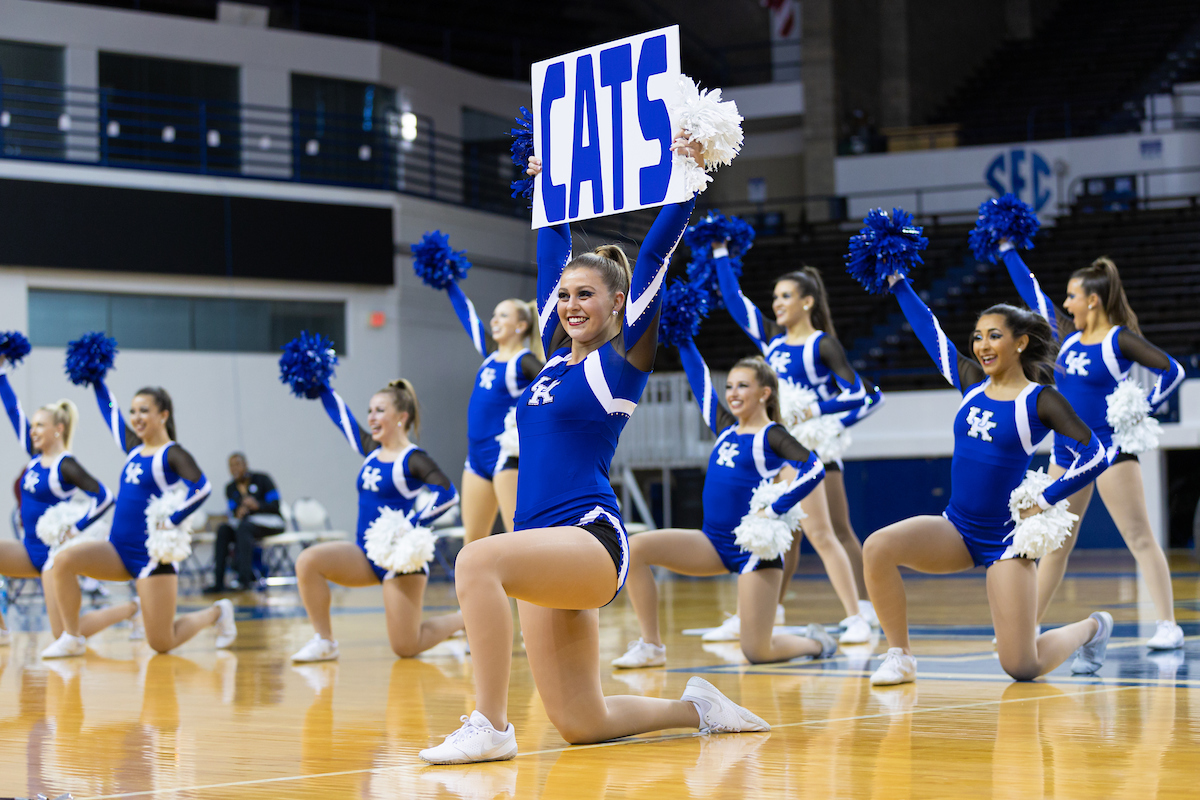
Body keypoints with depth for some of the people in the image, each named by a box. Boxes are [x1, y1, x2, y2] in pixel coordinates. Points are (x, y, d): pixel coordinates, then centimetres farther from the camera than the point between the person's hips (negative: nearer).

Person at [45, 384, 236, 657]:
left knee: (161, 644, -5)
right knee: (64, 560, -19)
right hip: (118, 551, 7)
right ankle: (73, 638, -8)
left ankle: (217, 612, 23)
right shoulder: (134, 448, 12)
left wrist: (169, 522, -27)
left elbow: (201, 487, -26)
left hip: (152, 553, -7)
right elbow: (110, 410, 22)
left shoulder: (172, 454, -9)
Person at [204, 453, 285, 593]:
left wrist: (257, 505, -26)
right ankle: (218, 581, -33)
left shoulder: (262, 479, -3)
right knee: (223, 529, -26)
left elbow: (275, 505, -8)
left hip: (271, 521, -5)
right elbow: (232, 512, 6)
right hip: (247, 522, 5)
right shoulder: (230, 488, 11)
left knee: (244, 527, -36)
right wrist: (237, 514, -18)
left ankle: (245, 578, -45)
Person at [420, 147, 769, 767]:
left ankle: (491, 726, -30)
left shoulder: (624, 357, 1)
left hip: (592, 537, -8)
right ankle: (696, 708, 26)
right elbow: (553, 253, 29)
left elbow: (654, 254, -5)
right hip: (548, 552, 8)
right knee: (580, 725, 4)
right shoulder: (560, 354, 18)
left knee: (478, 560, -34)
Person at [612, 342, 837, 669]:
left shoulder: (771, 436, -5)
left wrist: (773, 512, -22)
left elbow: (814, 468, -20)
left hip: (754, 548, -6)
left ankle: (814, 642, 26)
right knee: (635, 549, -13)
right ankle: (651, 646, -6)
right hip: (713, 543, 6)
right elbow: (699, 376, 19)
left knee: (757, 653, -7)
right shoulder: (725, 428, 13)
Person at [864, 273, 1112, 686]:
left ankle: (1092, 627, 25)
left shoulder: (1041, 400, -7)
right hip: (957, 529, 5)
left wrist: (1044, 501, -11)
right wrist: (897, 282, 16)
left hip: (1006, 538, -5)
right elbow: (928, 328, 15)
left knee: (1021, 668, -8)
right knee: (878, 548, -25)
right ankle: (899, 656, -9)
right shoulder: (971, 383, 7)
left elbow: (1095, 456, -10)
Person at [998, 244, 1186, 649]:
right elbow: (1032, 293, 19)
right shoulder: (1068, 335, 11)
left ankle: (1168, 626, -12)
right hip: (1067, 452, 7)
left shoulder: (1119, 339, -8)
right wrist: (1006, 249, 22)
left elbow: (1172, 370, -13)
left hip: (1110, 451, -7)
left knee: (1140, 538, -9)